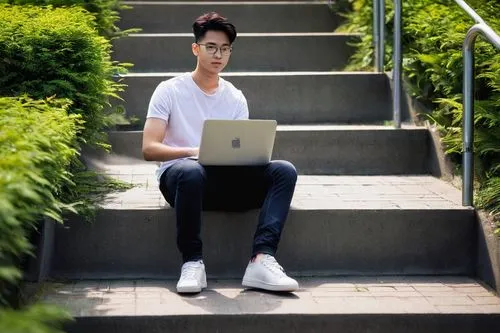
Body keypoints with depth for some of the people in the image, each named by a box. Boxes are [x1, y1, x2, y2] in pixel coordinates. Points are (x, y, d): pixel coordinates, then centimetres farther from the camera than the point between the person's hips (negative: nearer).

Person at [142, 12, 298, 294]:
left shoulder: (236, 98, 14)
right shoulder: (170, 91, 1)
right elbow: (149, 148, -9)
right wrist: (194, 151, -25)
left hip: (226, 179, 4)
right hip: (179, 173, -4)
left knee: (284, 171, -21)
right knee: (191, 171, -41)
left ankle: (262, 260, -36)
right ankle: (193, 262, -28)